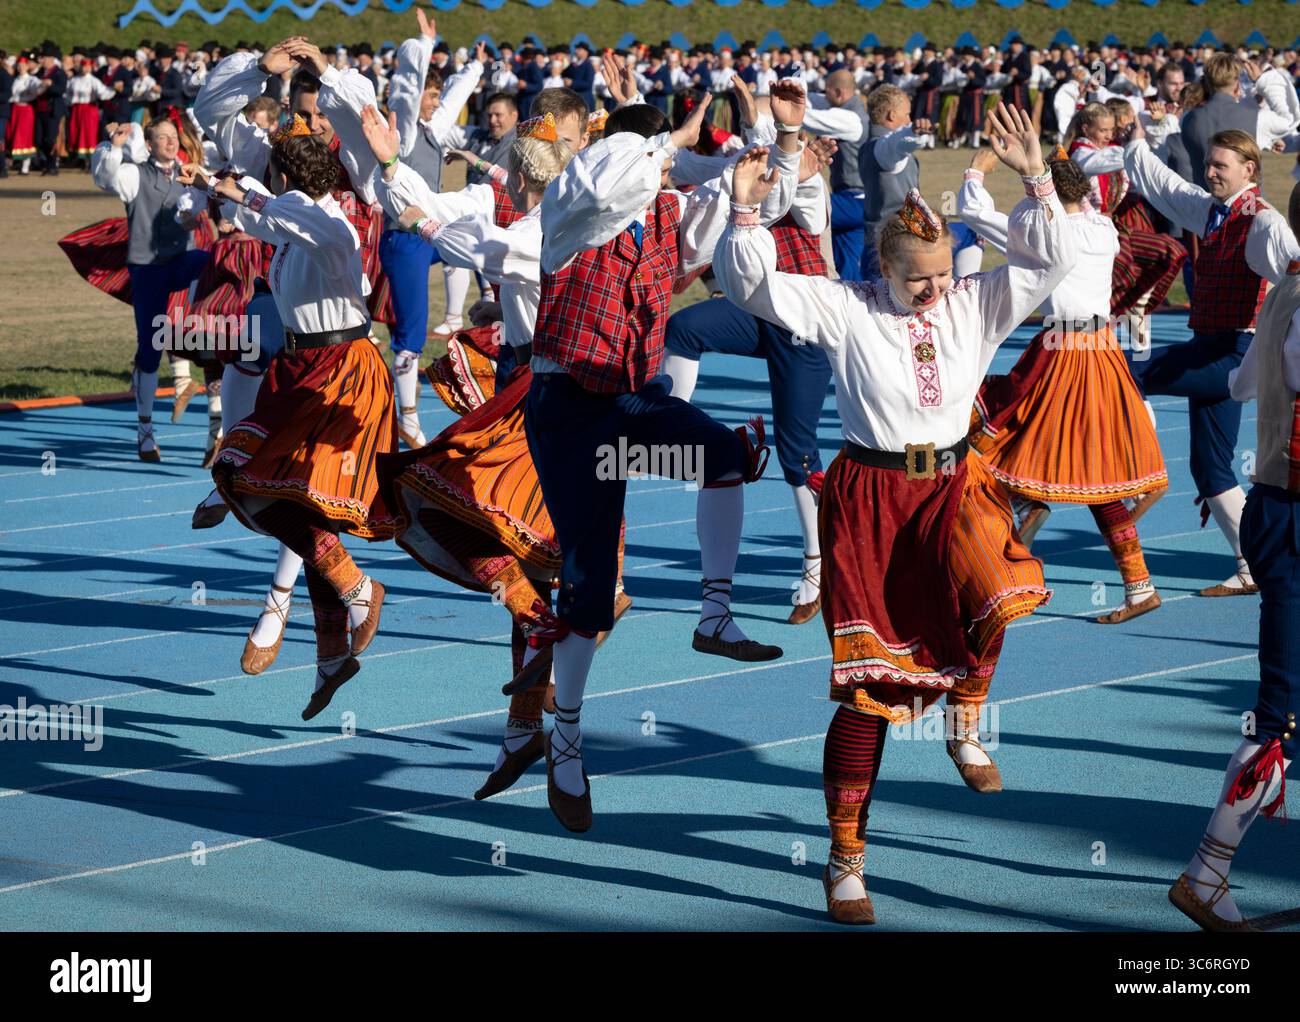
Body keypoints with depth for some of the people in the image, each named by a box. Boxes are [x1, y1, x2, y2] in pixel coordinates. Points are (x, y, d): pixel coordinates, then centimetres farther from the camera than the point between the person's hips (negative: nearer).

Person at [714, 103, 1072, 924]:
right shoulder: (844, 309, -3)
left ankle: (965, 717, 2)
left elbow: (1051, 263, 0)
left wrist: (1036, 182, -12)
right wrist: (745, 215, -24)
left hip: (952, 487, 3)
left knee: (995, 596, -32)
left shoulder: (974, 307, 5)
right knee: (871, 678, -1)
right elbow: (754, 287, -11)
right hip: (870, 494, -3)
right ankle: (847, 861, 11)